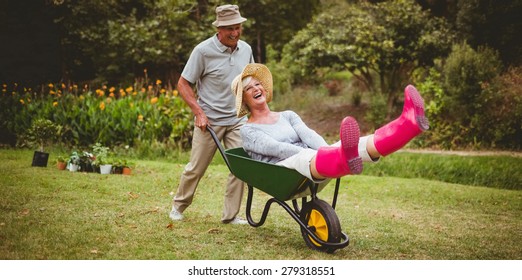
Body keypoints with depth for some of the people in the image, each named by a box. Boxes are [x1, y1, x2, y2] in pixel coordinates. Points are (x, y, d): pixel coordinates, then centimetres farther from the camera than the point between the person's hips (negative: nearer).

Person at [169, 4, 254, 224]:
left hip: (238, 120, 4)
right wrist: (199, 112, -16)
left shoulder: (246, 49, 3)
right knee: (196, 168, 6)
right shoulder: (203, 51, -12)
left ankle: (231, 215, 10)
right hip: (209, 120, -4)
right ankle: (178, 206, 28)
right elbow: (183, 84, -8)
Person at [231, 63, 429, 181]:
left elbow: (309, 136, 4)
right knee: (305, 157, -41)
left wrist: (328, 153, -18)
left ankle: (408, 124, -51)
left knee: (348, 147, -24)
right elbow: (275, 148, -10)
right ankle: (344, 160, -78)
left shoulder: (288, 116, 25)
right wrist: (311, 155, -26)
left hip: (313, 171, 5)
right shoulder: (247, 131, 9)